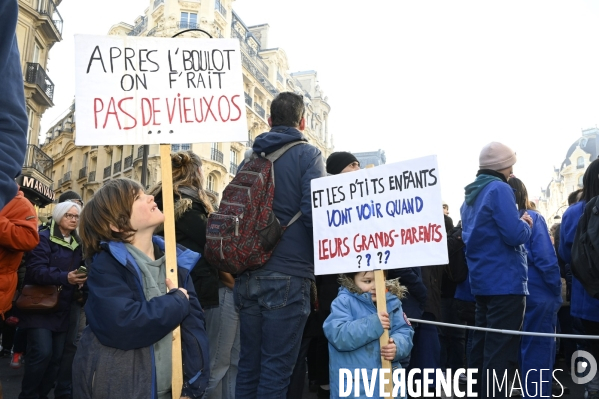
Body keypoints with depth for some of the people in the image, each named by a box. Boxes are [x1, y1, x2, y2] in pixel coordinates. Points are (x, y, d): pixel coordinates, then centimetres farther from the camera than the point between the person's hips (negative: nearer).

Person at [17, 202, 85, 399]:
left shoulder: (77, 243, 12)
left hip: (62, 309, 6)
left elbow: (80, 270, 16)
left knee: (56, 356, 5)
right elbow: (36, 270, -20)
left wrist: (82, 278, -7)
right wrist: (65, 277, -34)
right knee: (42, 352, -15)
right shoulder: (44, 238, -8)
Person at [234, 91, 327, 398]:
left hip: (248, 275, 6)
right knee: (276, 367, 1)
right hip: (288, 275, -5)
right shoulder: (307, 154, -3)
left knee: (248, 363, 14)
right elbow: (315, 212, -15)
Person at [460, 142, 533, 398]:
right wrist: (526, 225, 1)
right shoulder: (499, 189, -12)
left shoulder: (471, 194, 15)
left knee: (483, 344, 15)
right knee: (501, 350, -6)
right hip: (505, 281, -9)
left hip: (482, 281, 9)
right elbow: (515, 235, -20)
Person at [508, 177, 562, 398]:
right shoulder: (533, 218, -8)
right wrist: (557, 294, -5)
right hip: (537, 294, -5)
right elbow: (546, 259, -14)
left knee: (525, 347, 17)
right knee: (539, 349, 2)